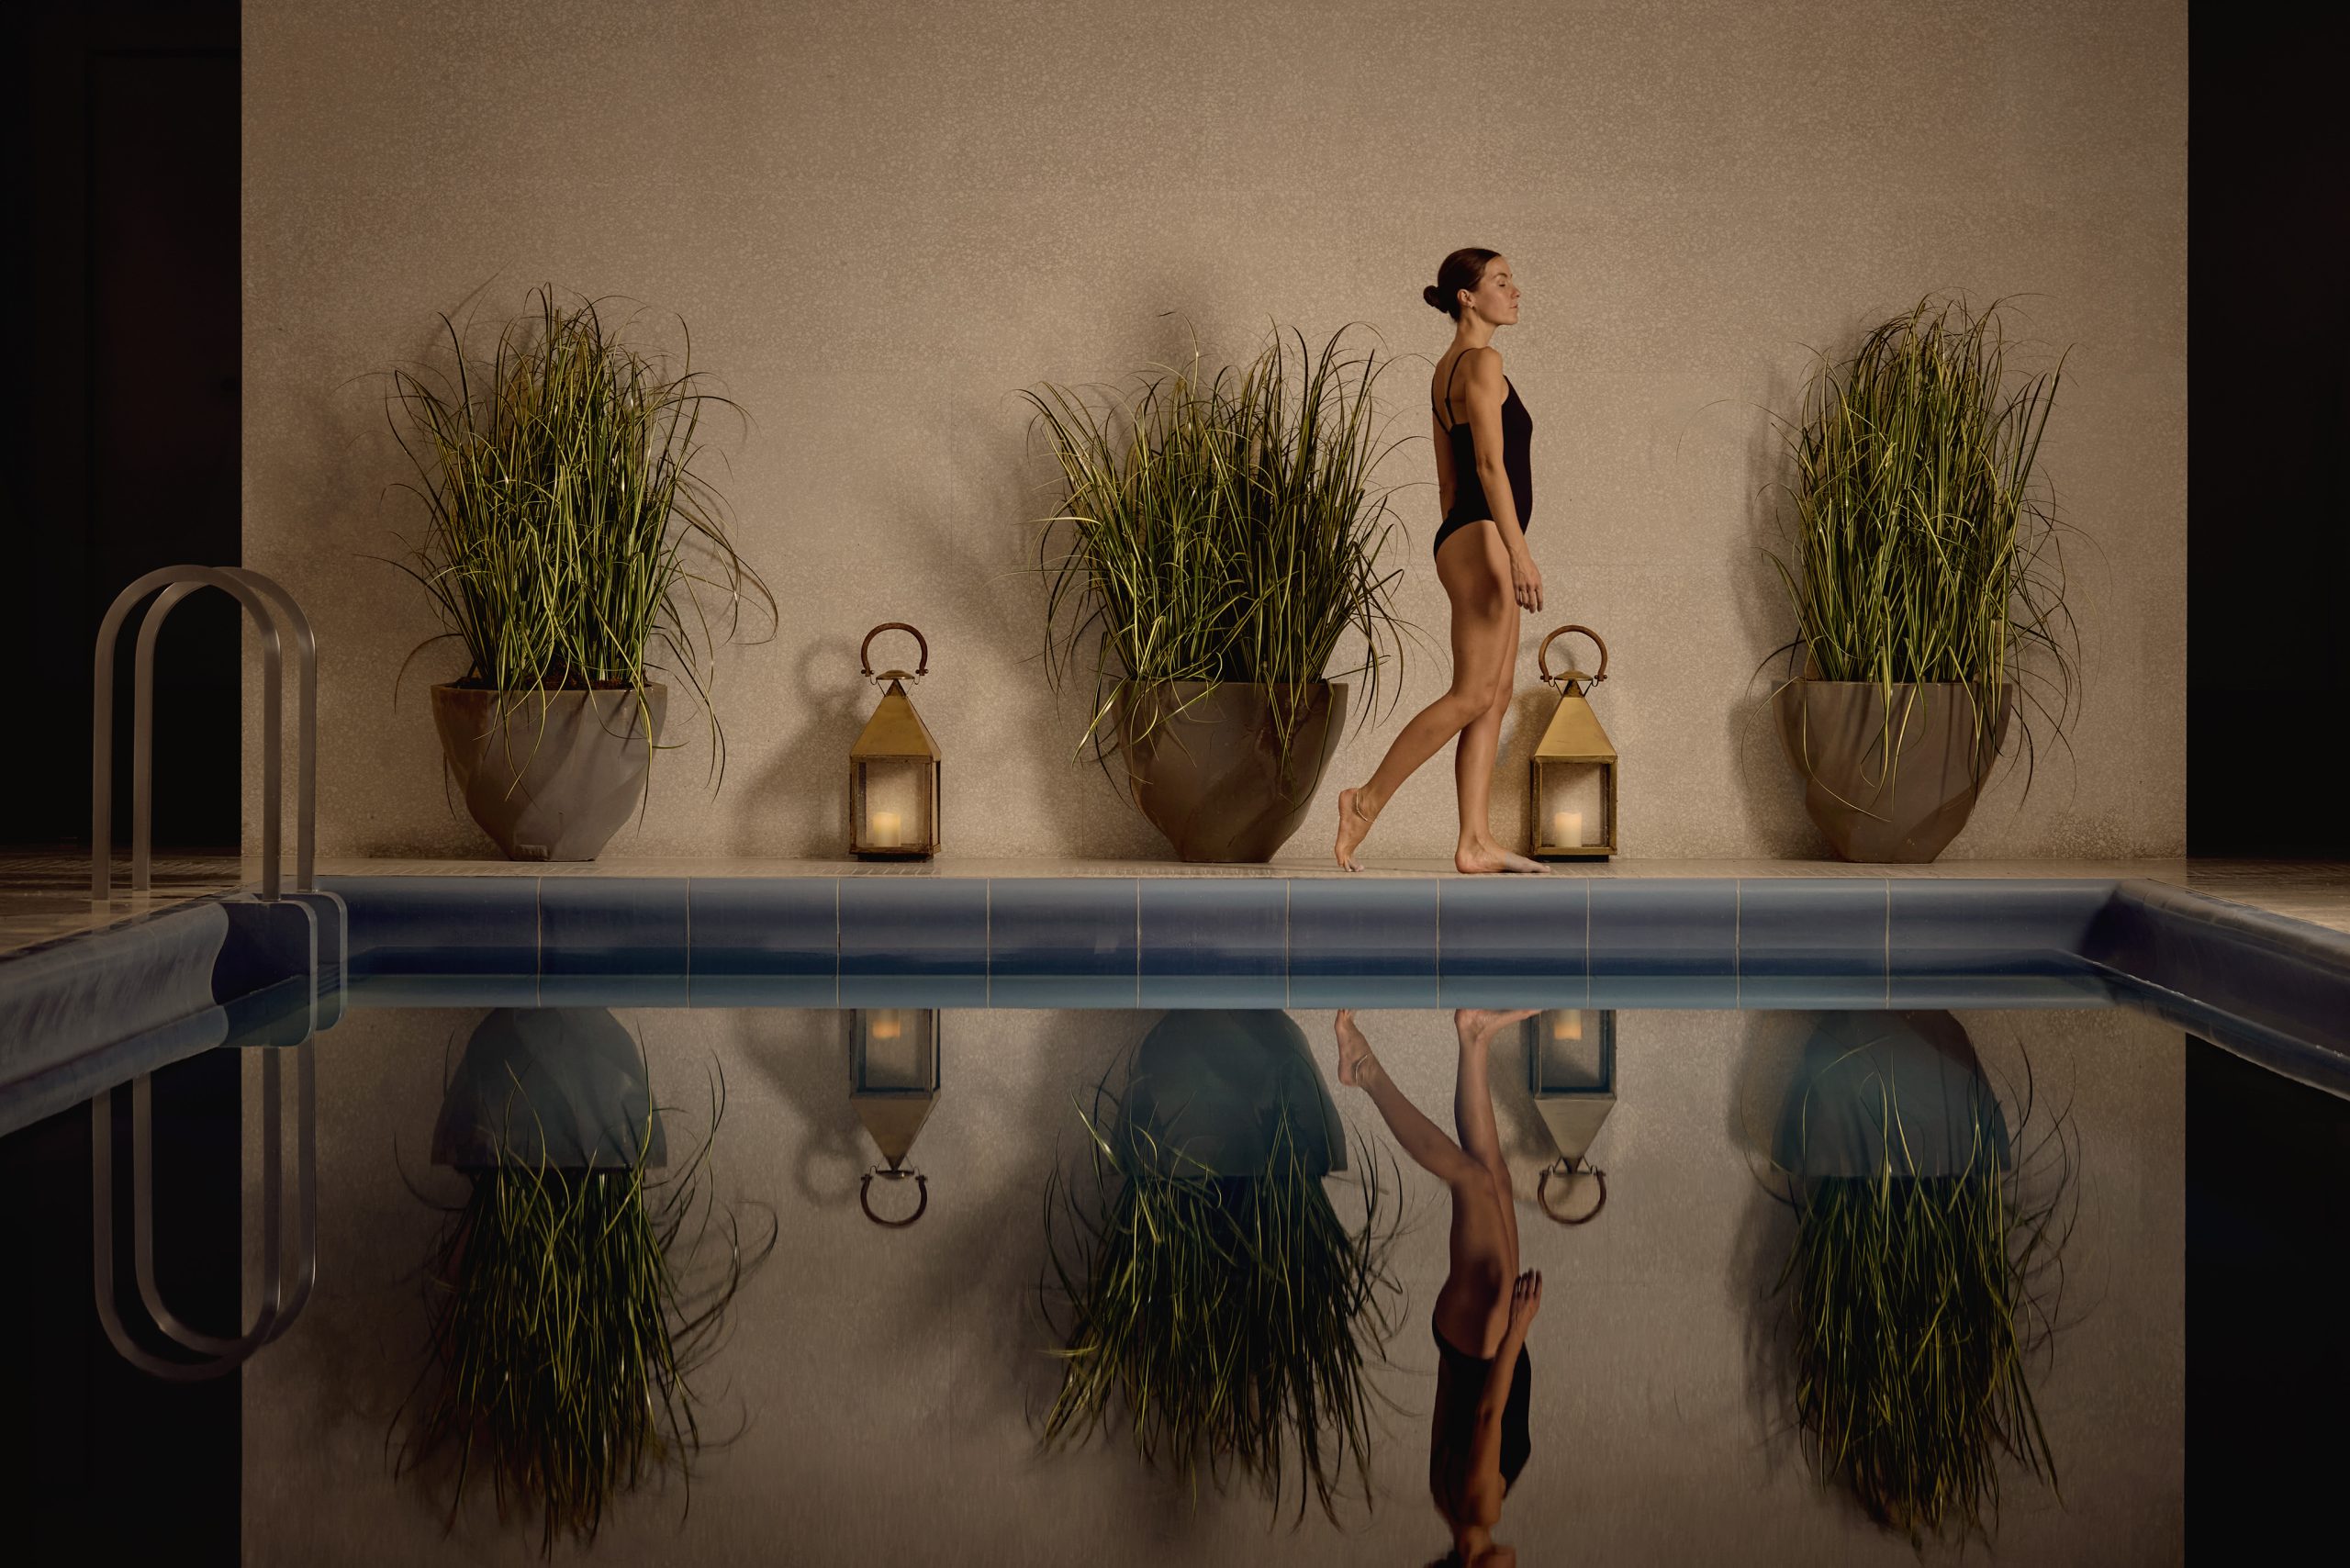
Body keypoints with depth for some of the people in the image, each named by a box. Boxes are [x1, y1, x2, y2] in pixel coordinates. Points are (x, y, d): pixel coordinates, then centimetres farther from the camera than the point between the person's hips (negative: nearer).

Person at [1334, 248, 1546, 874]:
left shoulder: (1448, 370, 18)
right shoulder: (1482, 362, -10)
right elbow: (1490, 463, -19)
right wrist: (1519, 553, -24)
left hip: (1466, 538, 10)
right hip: (1484, 537, -10)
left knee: (1495, 696, 6)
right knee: (1472, 695, -9)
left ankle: (1476, 843, 2)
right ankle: (1368, 800, -5)